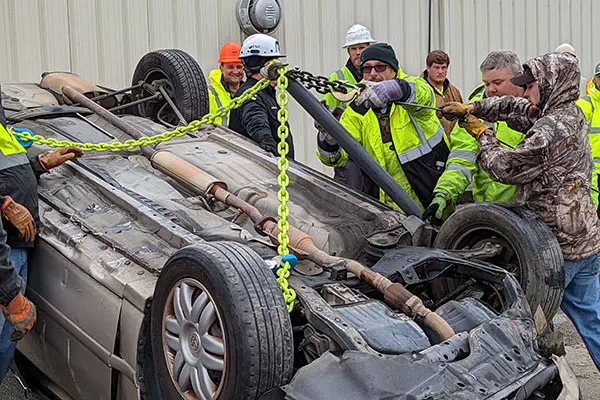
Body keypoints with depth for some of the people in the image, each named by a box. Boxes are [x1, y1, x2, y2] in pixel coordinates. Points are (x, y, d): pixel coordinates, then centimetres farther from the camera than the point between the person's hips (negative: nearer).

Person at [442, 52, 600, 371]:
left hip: (559, 246, -10)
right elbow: (514, 108, 18)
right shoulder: (572, 115, 9)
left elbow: (505, 167, -15)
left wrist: (483, 135, 2)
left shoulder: (551, 129, -22)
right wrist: (472, 109, 10)